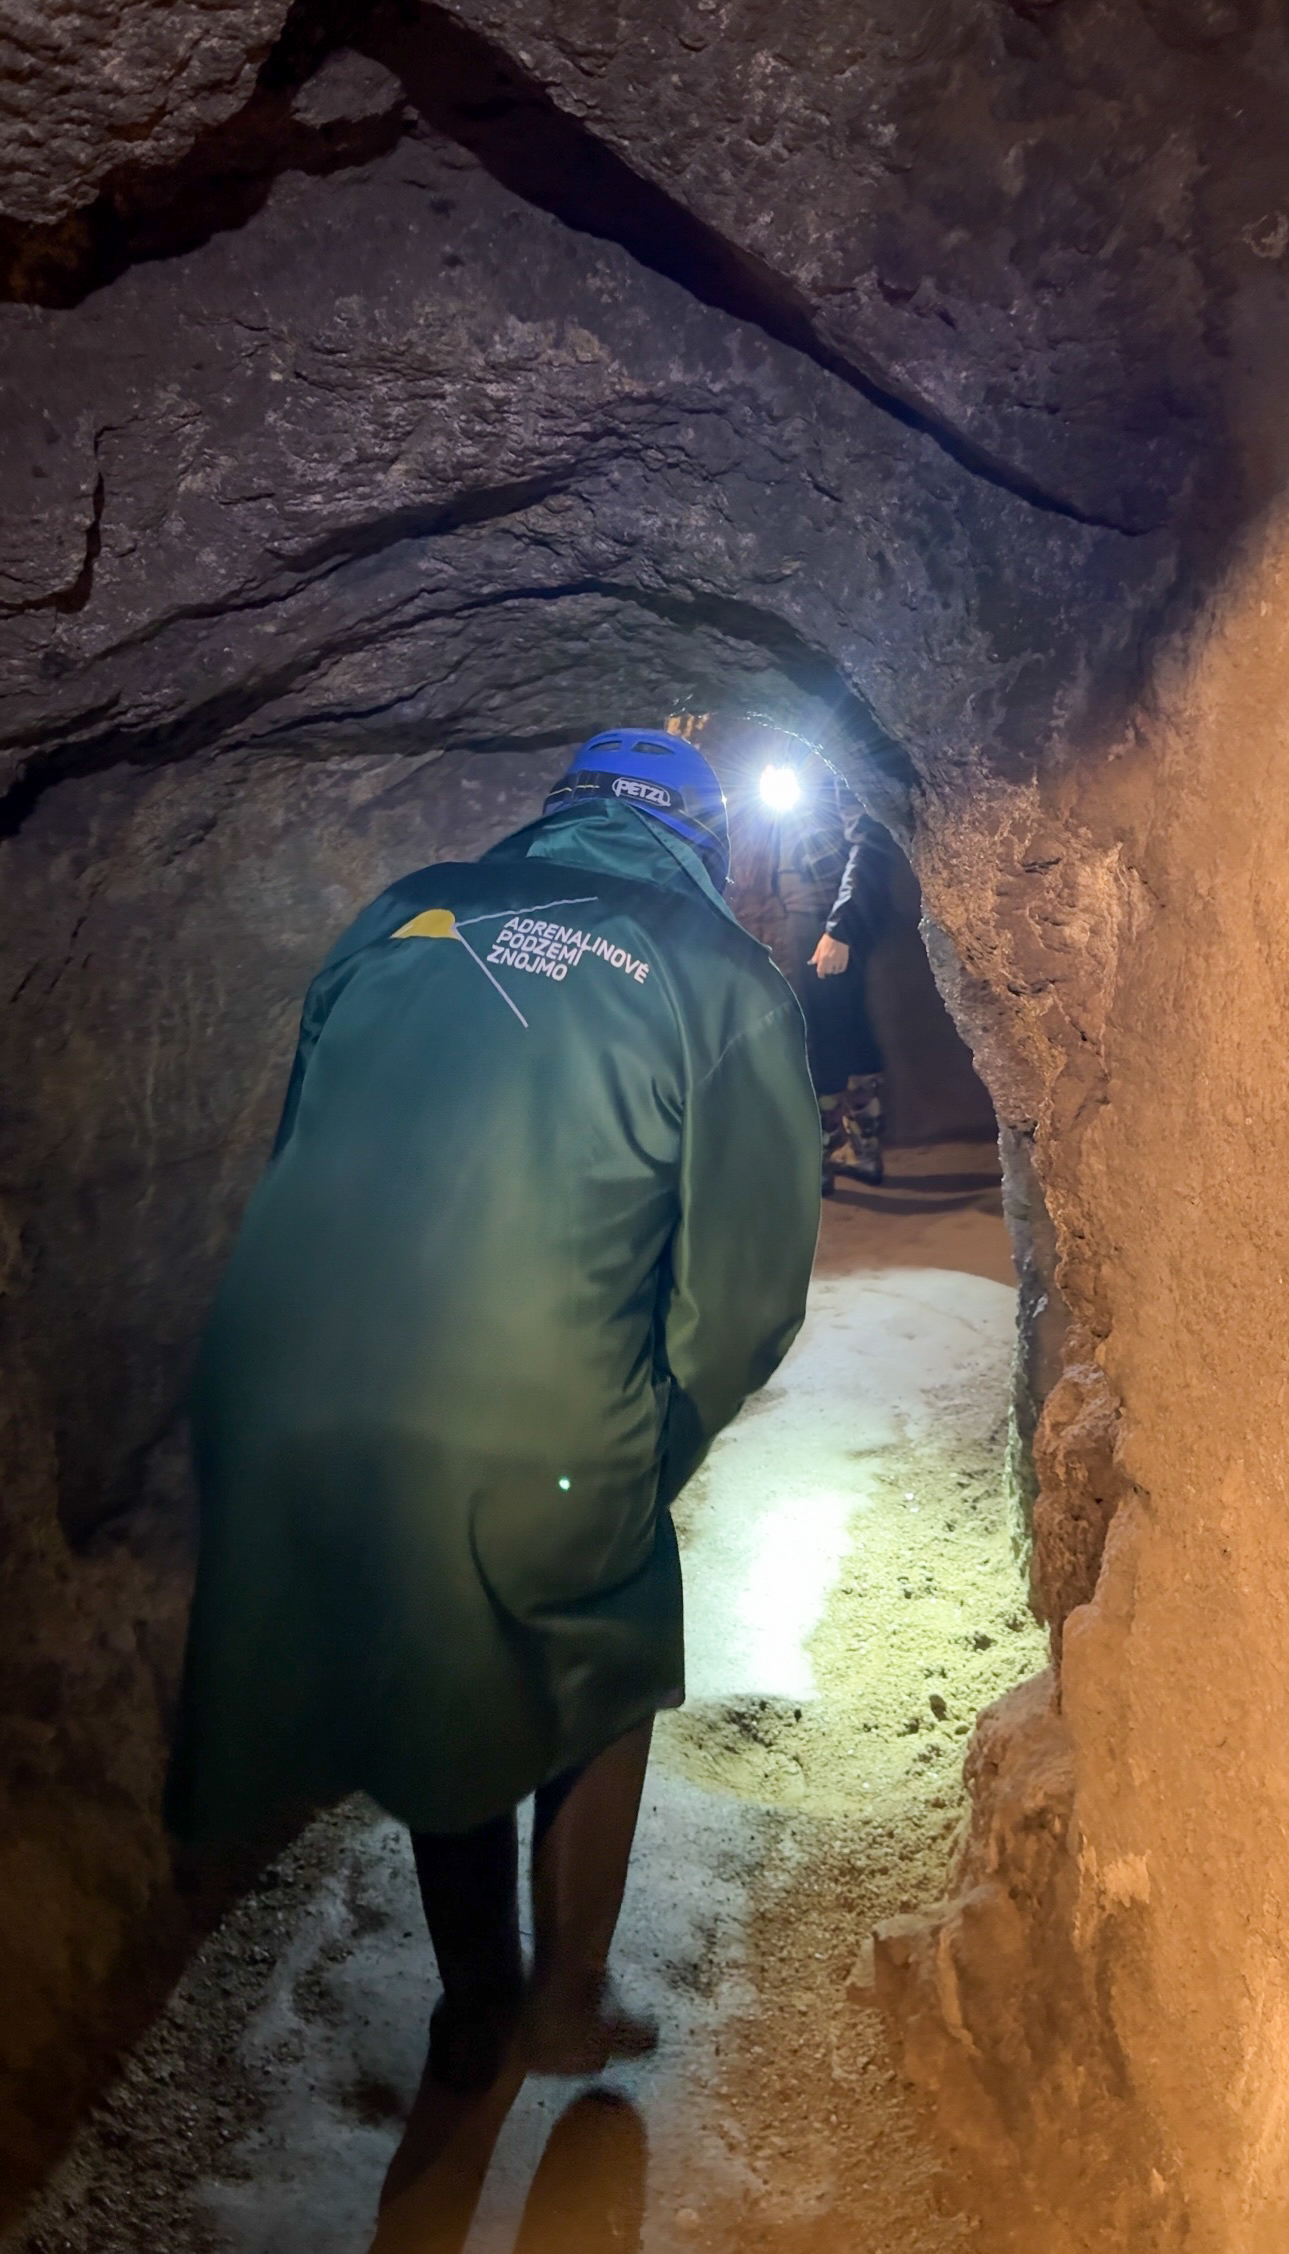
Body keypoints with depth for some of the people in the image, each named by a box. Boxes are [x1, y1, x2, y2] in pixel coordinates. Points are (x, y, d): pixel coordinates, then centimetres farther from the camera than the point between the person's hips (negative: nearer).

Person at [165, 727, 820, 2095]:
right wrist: (654, 1454, 15)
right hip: (531, 1453, -4)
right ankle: (568, 2007, 43)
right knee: (603, 1676, 28)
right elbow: (749, 1282, -1)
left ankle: (473, 2009, 49)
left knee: (444, 1687, 30)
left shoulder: (401, 919, 12)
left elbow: (297, 1162, 16)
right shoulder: (723, 981, 2)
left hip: (281, 1411, 4)